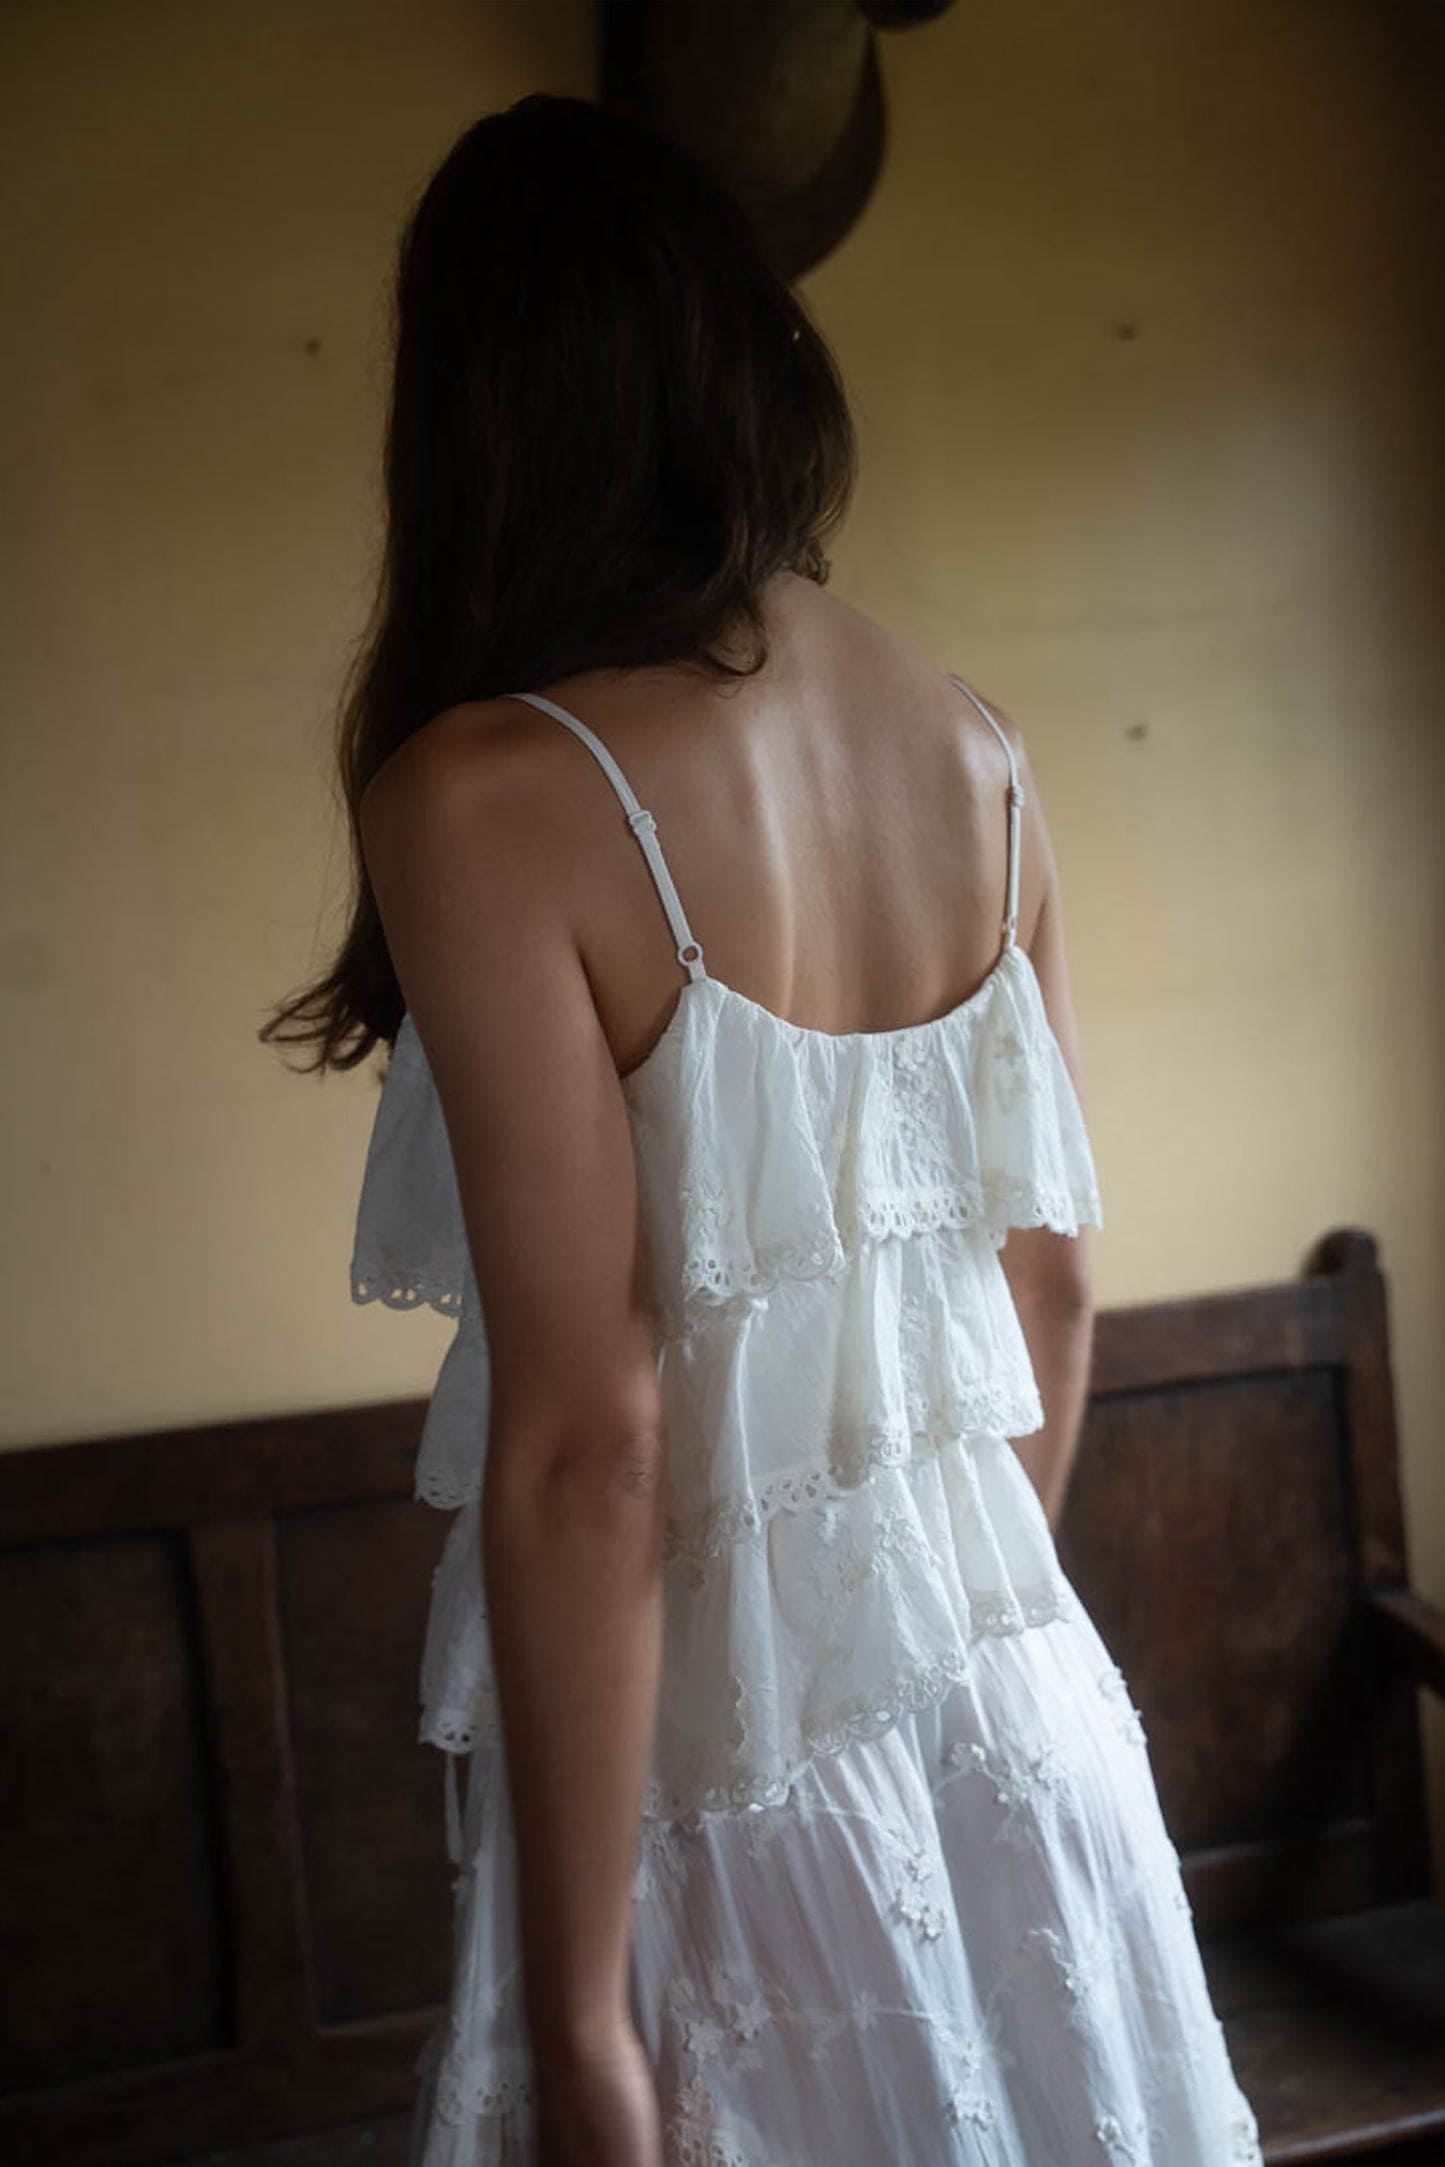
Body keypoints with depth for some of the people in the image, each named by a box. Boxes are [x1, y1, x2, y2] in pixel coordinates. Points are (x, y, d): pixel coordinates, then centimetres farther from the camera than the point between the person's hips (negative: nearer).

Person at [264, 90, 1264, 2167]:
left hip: (730, 1779, -5)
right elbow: (1053, 1276, 7)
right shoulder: (978, 749, -1)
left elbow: (586, 1446, -21)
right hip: (1024, 1720, 6)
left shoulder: (488, 797, -19)